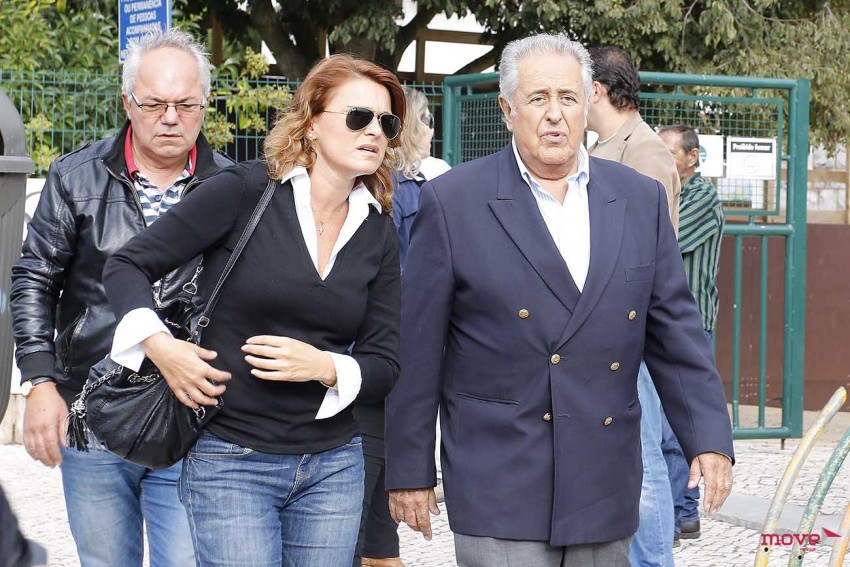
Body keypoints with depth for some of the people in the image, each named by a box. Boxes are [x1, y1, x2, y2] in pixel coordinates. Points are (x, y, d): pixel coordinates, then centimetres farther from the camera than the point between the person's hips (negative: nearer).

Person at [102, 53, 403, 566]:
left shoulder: (378, 233, 6)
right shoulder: (243, 191, -7)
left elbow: (384, 364, 7)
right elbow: (127, 265, -2)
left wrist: (325, 367, -13)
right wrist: (161, 346, -16)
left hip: (333, 466, 4)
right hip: (230, 462, -4)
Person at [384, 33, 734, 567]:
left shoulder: (640, 199, 7)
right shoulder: (453, 201, -4)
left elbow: (675, 329, 8)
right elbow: (417, 349, -3)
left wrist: (709, 439, -1)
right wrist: (409, 472, -2)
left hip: (606, 490, 4)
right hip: (499, 486, -4)